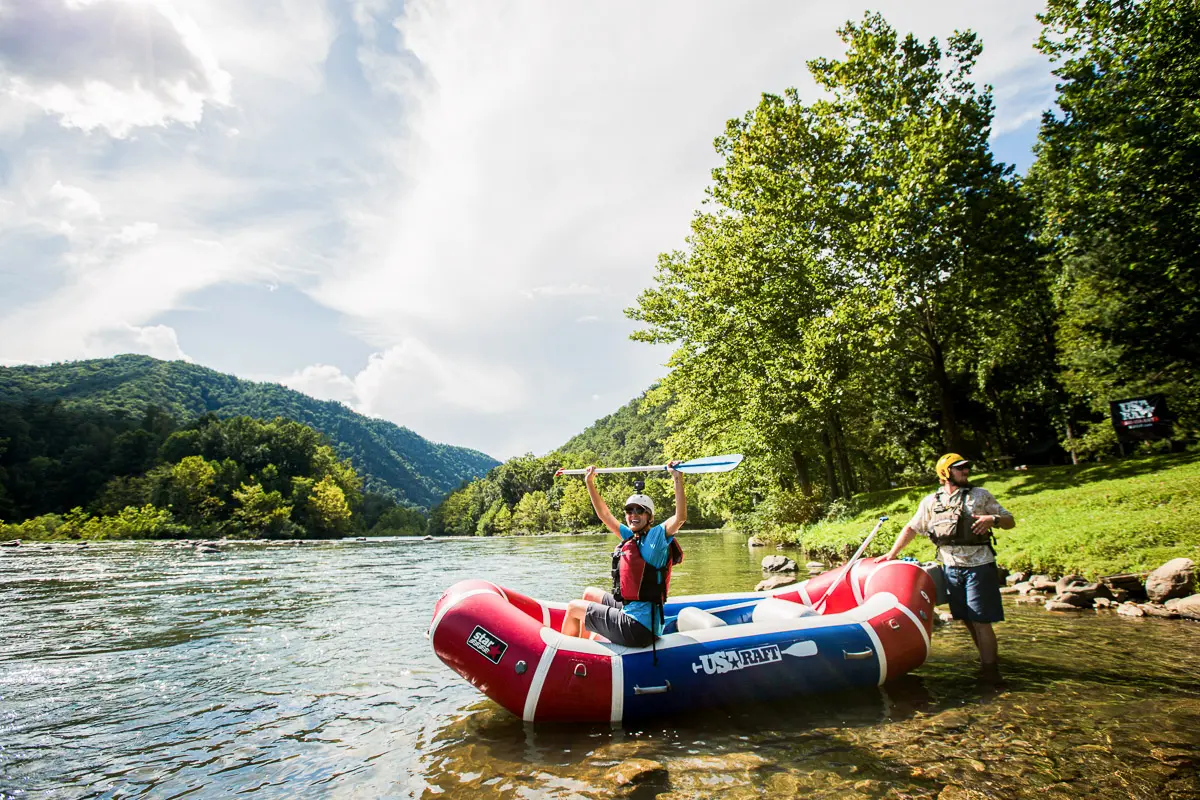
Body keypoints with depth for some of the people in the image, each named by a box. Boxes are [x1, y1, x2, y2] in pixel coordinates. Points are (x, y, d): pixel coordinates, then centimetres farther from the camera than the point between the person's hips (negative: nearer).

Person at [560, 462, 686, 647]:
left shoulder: (656, 536, -12)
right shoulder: (630, 536, 9)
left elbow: (680, 517, -30)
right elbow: (605, 515, 19)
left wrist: (678, 479, -33)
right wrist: (590, 483, 20)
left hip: (637, 627, -8)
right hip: (629, 610, 8)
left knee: (573, 607, 8)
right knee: (590, 593, 29)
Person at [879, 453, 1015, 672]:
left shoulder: (980, 495, 3)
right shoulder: (930, 502, 8)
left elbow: (1010, 521, 4)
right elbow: (911, 528, 15)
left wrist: (993, 519, -18)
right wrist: (892, 553, 12)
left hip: (979, 566, -3)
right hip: (951, 568, 4)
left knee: (980, 621, -6)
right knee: (968, 620, 12)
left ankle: (990, 672, 2)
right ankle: (990, 657, 30)